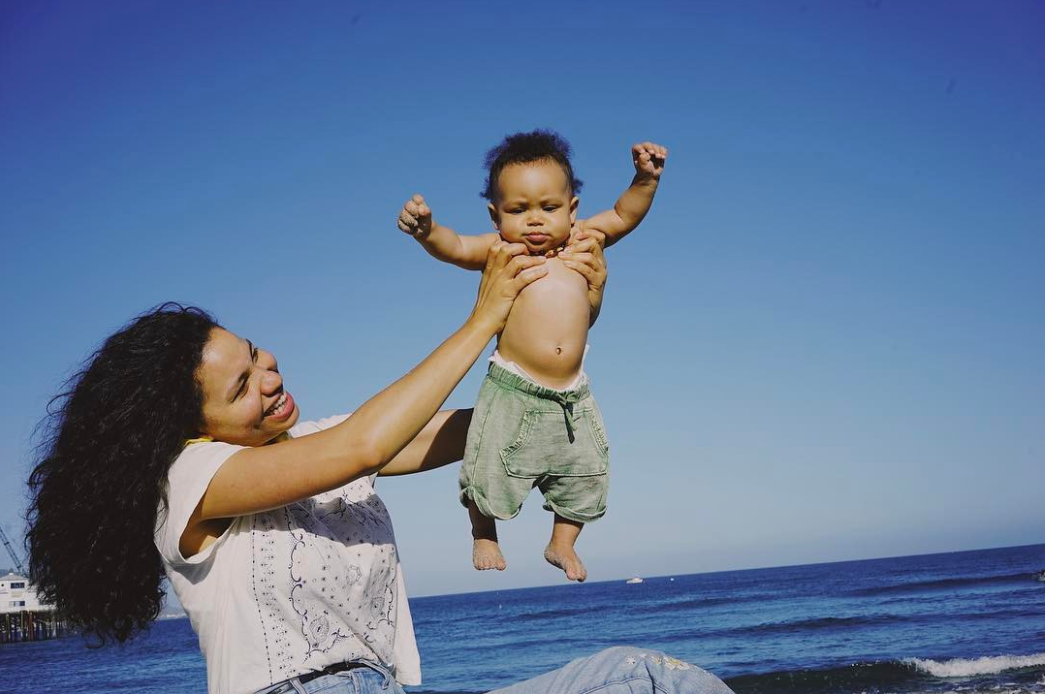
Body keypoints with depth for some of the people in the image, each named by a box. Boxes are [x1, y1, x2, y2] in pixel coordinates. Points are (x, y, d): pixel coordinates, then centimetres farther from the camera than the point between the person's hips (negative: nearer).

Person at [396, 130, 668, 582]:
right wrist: (426, 229, -41)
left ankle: (562, 543, 37)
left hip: (572, 397, 4)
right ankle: (484, 536, 31)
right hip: (513, 393, -4)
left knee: (585, 475, 15)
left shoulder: (578, 242, 6)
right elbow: (454, 247, -21)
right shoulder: (499, 250, -6)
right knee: (491, 473, 3)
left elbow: (625, 216, 10)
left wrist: (645, 178, -5)